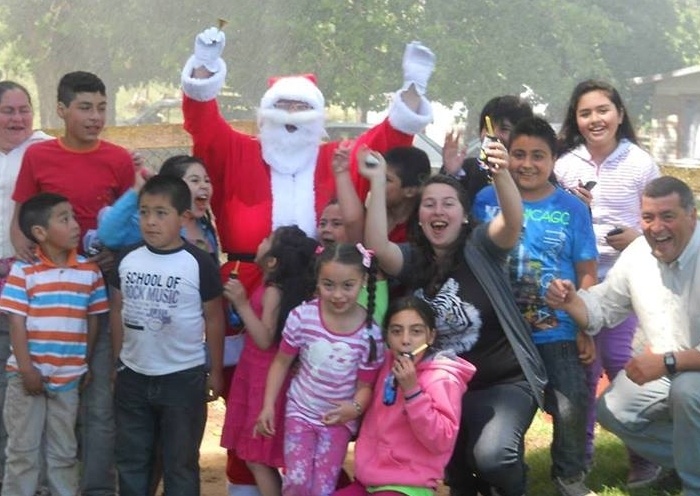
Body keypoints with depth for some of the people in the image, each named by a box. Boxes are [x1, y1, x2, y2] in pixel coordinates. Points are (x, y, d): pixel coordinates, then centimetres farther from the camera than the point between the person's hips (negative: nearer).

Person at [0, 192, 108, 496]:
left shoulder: (89, 270, 1)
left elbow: (93, 320, 7)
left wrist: (86, 363, 9)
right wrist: (26, 369, -14)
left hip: (68, 377, 3)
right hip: (27, 375, -3)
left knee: (64, 453, 14)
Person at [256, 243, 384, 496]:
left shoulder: (369, 333, -16)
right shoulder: (302, 317, -16)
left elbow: (365, 385, -7)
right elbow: (281, 362, -2)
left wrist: (355, 408, -28)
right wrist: (268, 406, -6)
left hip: (338, 418, 0)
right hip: (301, 411, 0)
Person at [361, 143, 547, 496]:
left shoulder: (480, 247, -5)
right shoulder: (411, 260, 2)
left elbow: (513, 222, -26)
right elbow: (377, 246, -19)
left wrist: (501, 175, -46)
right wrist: (378, 182, -22)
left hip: (505, 382, -4)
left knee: (492, 455, -25)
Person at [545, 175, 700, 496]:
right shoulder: (638, 253, -6)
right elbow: (601, 308, 4)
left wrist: (669, 362, -37)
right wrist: (570, 302, -18)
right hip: (658, 370, 7)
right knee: (611, 410, -2)